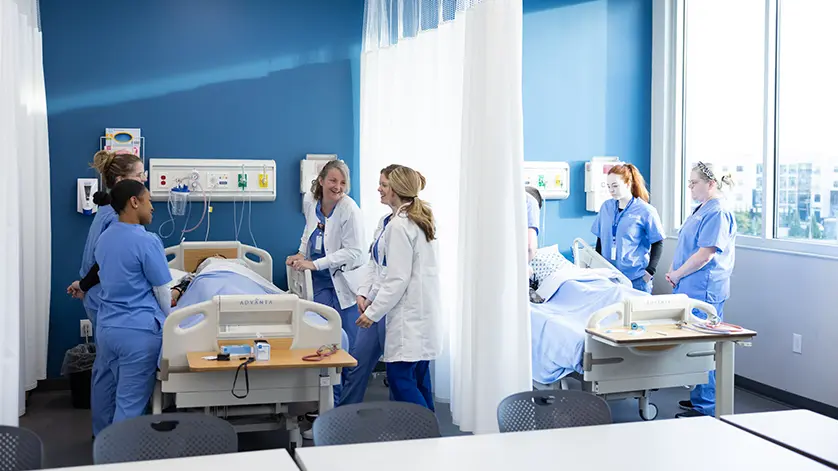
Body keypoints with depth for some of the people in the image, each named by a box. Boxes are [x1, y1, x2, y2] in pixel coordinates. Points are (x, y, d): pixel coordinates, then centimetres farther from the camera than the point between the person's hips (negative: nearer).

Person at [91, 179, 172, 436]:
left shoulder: (104, 238, 8)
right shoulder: (147, 241, -16)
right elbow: (162, 291, -8)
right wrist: (170, 322, 9)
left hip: (106, 326, 8)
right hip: (139, 330, -8)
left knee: (106, 387, 23)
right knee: (131, 399, -1)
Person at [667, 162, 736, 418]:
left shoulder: (717, 213, -16)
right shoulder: (701, 210, 16)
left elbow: (705, 254, -22)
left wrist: (677, 274, -12)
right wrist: (673, 271, 9)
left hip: (704, 291, -10)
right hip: (692, 290, 10)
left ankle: (706, 407, 2)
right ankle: (699, 397, 26)